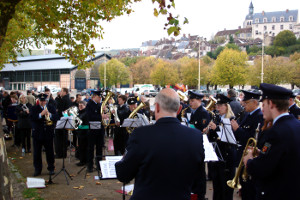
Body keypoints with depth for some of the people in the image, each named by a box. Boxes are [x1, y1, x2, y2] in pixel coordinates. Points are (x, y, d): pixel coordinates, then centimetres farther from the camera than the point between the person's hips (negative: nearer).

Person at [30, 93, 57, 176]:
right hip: (37, 134, 0)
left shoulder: (51, 108, 9)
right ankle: (37, 169, 14)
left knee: (50, 152, 4)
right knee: (37, 153, 4)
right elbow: (32, 118, -12)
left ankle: (51, 168, 16)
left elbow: (56, 117, -2)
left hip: (48, 133, 1)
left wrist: (50, 115, -21)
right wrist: (41, 114, -24)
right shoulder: (34, 108, 5)